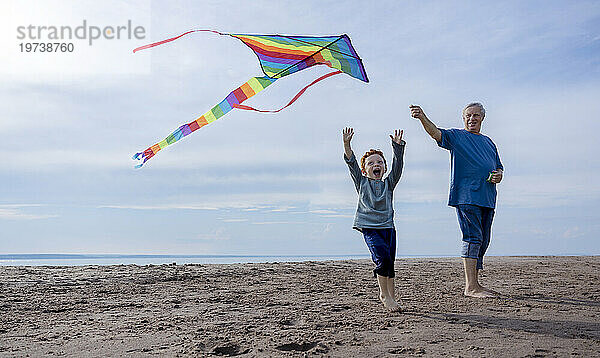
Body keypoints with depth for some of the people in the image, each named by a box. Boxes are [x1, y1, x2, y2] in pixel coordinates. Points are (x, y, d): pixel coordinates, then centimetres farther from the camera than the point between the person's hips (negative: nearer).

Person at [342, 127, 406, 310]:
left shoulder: (388, 184, 14)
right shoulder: (361, 183, 11)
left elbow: (397, 165, 2)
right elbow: (352, 164, -1)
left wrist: (398, 146, -11)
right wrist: (347, 145, -13)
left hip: (387, 226, 3)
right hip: (369, 228, -3)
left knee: (390, 263, 3)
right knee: (383, 257, -17)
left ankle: (392, 297, 17)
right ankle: (384, 294, -1)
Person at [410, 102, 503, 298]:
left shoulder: (488, 142, 24)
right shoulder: (456, 136, 5)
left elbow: (499, 168, 29)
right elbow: (436, 133, -14)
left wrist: (498, 176, 5)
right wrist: (422, 117, -32)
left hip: (487, 198, 7)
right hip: (466, 196, -7)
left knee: (483, 241, 8)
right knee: (473, 237, -14)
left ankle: (474, 284, 15)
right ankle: (470, 287, -15)